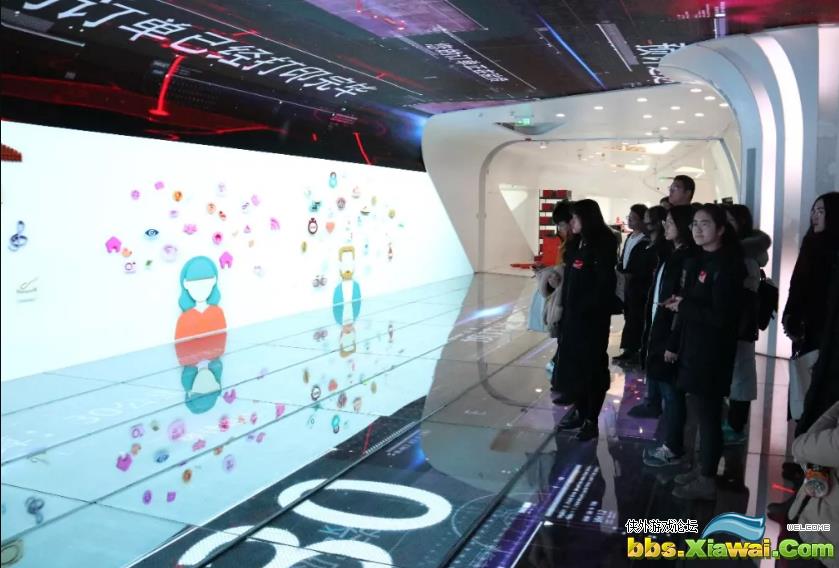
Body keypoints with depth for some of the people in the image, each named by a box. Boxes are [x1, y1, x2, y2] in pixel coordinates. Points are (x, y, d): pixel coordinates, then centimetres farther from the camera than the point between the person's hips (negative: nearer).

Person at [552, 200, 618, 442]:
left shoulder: (602, 245, -12)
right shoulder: (576, 244, 11)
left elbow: (605, 285, -17)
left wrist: (586, 308, -20)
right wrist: (564, 309, 7)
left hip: (592, 317, -8)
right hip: (572, 315, 8)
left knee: (591, 366, 1)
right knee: (572, 363, 12)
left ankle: (591, 421, 11)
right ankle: (580, 411, 26)